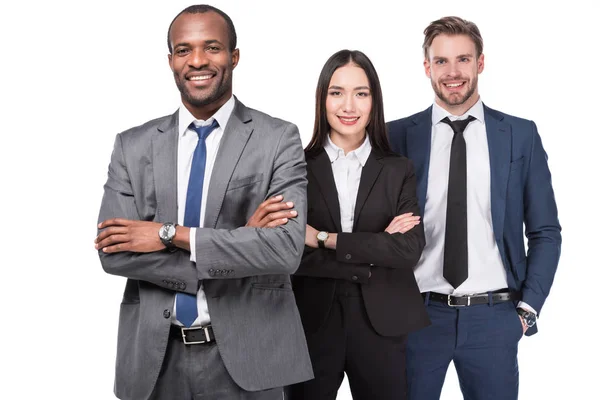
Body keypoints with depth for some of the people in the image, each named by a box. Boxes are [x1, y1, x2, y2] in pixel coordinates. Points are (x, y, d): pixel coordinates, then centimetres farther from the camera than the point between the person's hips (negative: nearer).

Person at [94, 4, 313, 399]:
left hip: (246, 353, -2)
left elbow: (286, 248, -15)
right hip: (155, 356, 2)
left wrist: (171, 234, -16)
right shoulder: (132, 146, 3)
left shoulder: (278, 138, -4)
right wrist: (239, 241, -15)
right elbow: (114, 252, -7)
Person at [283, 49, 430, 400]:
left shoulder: (398, 170, 3)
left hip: (381, 326, 1)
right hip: (312, 325, -1)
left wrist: (325, 239, -13)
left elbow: (410, 249, -9)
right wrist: (376, 248, -12)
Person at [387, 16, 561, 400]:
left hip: (494, 317, 0)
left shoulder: (521, 135, 2)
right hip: (417, 314, 0)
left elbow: (545, 231, 5)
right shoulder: (398, 136, 1)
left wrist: (528, 306, -1)